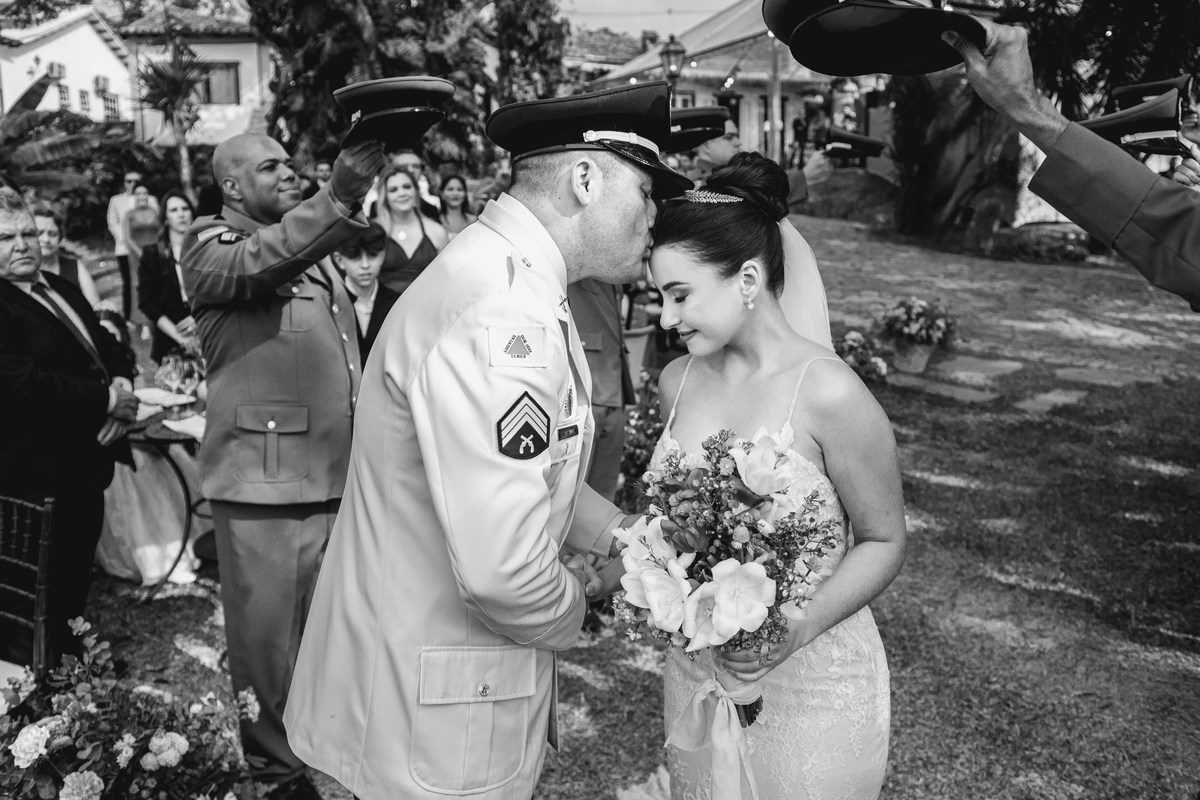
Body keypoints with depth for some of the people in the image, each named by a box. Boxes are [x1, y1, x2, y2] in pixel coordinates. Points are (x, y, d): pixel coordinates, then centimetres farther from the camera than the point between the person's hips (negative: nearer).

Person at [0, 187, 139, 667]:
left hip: (84, 469, 9)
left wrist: (122, 384, -8)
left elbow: (107, 346, 14)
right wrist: (109, 401, -20)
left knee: (74, 588, 23)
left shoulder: (59, 289, 12)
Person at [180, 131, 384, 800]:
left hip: (336, 473, 7)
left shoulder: (315, 247, 19)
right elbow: (256, 264, -28)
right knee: (268, 636, 2)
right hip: (264, 479, -7)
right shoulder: (210, 244, -3)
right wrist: (339, 198, -41)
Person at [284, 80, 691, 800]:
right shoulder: (502, 317, -28)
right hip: (434, 710, -9)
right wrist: (571, 605, -12)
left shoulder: (513, 277, 7)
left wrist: (626, 539, 6)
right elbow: (502, 569, -33)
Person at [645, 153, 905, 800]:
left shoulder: (828, 393, -20)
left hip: (811, 682, -5)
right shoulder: (677, 382, -4)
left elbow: (884, 541, -11)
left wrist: (798, 629, -24)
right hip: (695, 667, 5)